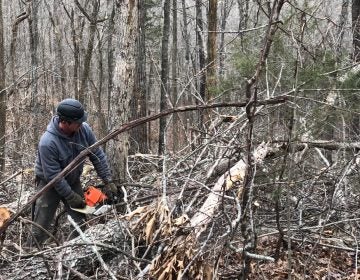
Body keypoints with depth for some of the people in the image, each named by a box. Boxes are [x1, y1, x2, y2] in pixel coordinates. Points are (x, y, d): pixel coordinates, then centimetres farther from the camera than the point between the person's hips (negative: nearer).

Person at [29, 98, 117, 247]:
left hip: (73, 181, 5)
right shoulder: (48, 142, -33)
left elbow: (98, 156, -8)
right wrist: (71, 197, -21)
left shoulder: (84, 129, -18)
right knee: (40, 230, -1)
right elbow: (53, 176, -27)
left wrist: (108, 181, -11)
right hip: (50, 184, -5)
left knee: (81, 224, 6)